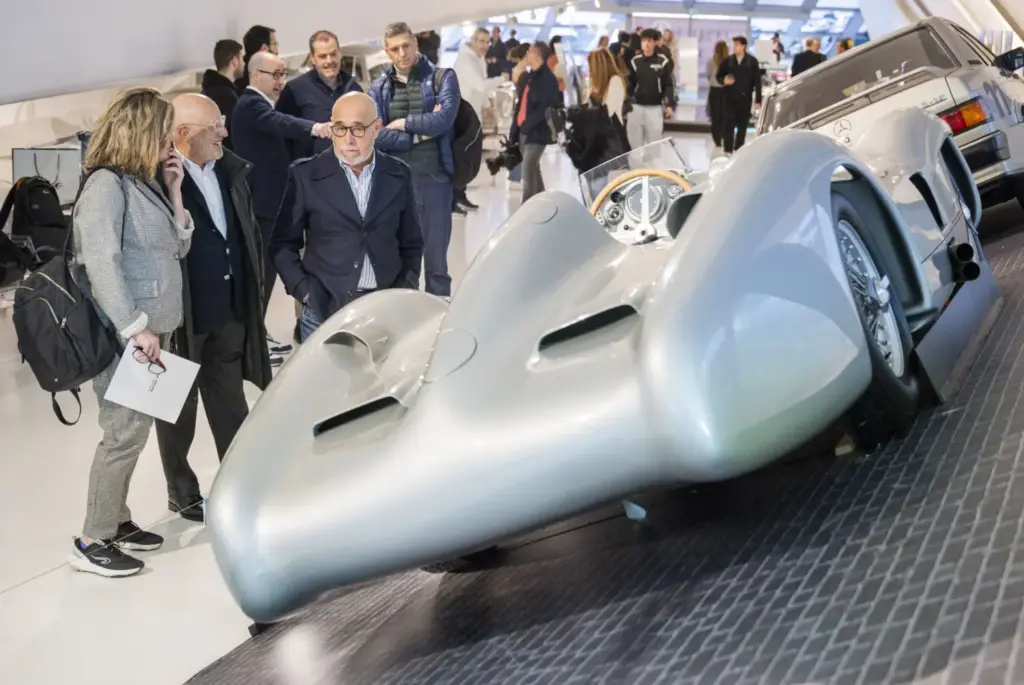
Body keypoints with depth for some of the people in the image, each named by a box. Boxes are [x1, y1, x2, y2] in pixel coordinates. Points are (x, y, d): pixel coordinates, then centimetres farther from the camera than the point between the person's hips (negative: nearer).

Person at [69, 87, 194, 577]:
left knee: (135, 430, 13)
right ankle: (93, 542, 2)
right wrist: (135, 328, -23)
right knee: (125, 433, -7)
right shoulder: (106, 184, -14)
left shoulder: (144, 183, 13)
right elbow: (101, 263, -22)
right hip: (122, 334, -9)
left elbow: (178, 247, 16)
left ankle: (116, 521, 24)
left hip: (150, 329, 9)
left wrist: (172, 190, 5)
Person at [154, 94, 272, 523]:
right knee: (180, 406, 12)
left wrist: (253, 288, 12)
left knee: (229, 400, 17)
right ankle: (182, 492, 27)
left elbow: (249, 232, 14)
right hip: (181, 314, -6)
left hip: (230, 310, 6)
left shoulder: (231, 172, 6)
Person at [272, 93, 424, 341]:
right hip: (324, 310, -1)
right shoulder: (306, 175, -1)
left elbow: (411, 243, 14)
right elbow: (283, 243, 3)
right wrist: (303, 291, -7)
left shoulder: (398, 175, 6)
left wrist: (405, 292, 3)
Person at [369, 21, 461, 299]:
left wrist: (402, 124, -4)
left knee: (435, 257, 5)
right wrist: (420, 134, -8)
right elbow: (376, 134, -4)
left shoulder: (442, 78, 3)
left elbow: (443, 120, -13)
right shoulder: (379, 87, 8)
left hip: (433, 177, -2)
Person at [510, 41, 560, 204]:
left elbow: (546, 107, -18)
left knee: (528, 171, -13)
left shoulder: (547, 78, -12)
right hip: (524, 129, 9)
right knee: (533, 169, 16)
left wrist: (527, 124, -19)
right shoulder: (530, 76, 15)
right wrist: (516, 126, 9)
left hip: (536, 131, -9)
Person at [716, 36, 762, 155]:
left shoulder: (752, 61, -1)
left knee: (742, 125, 7)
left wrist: (758, 100, -6)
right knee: (728, 124, -5)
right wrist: (724, 80, -13)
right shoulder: (728, 61, 2)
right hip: (729, 97, 0)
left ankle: (738, 149, 17)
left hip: (745, 98, 0)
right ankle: (728, 149, -1)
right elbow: (719, 75, 12)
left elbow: (757, 81, -1)